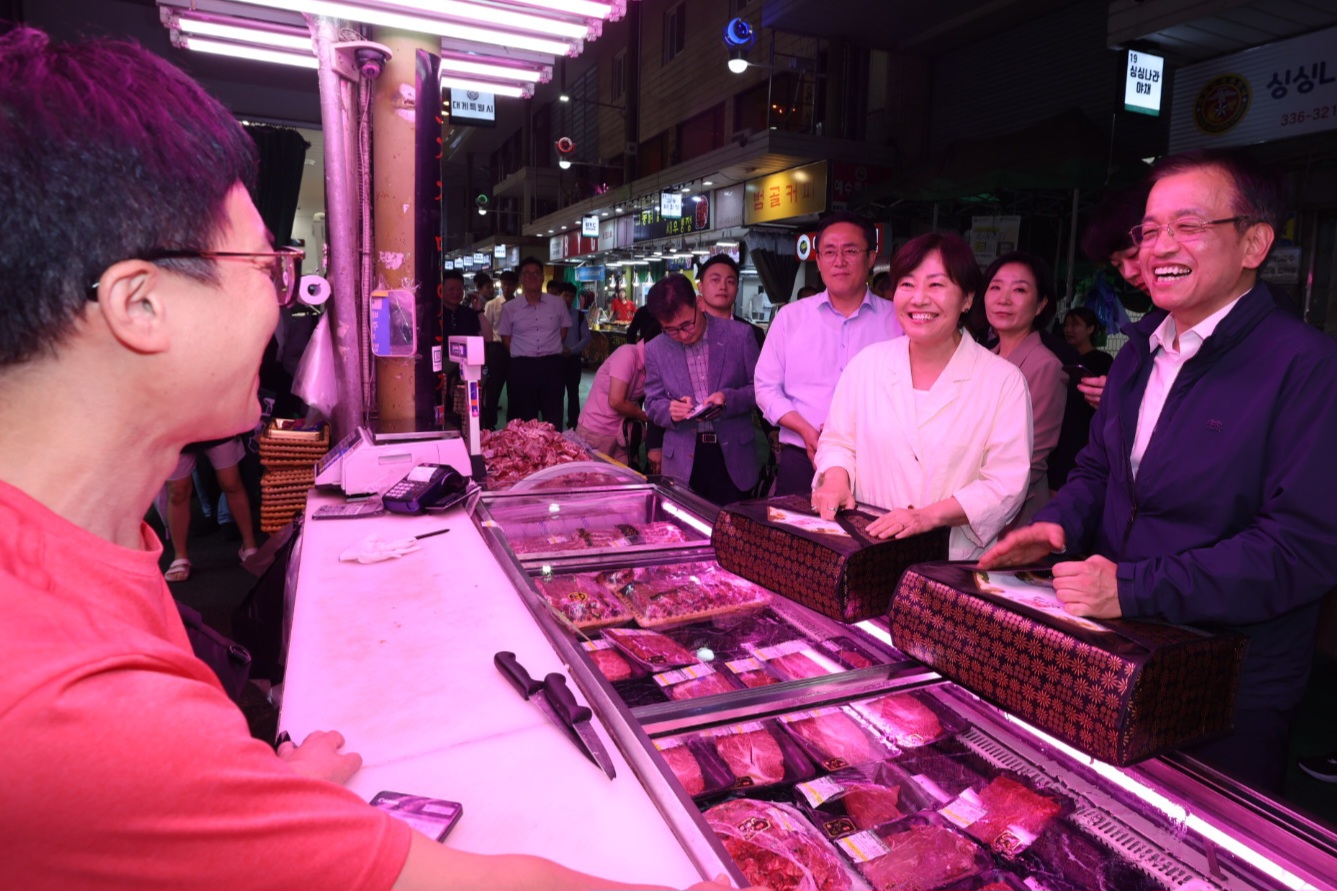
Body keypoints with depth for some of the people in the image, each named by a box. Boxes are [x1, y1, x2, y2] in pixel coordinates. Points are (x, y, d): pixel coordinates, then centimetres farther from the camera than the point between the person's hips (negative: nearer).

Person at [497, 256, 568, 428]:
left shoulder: (557, 303, 4)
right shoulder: (510, 308, 3)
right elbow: (506, 337, 11)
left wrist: (550, 349, 8)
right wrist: (521, 356, 7)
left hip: (551, 365, 0)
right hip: (522, 367, 0)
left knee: (554, 420, 4)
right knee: (524, 420, 6)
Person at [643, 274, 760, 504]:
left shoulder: (739, 335, -4)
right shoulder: (655, 349, 2)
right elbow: (653, 404, 8)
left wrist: (728, 398, -18)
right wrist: (670, 411, -14)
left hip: (733, 457, -1)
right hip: (683, 462, 1)